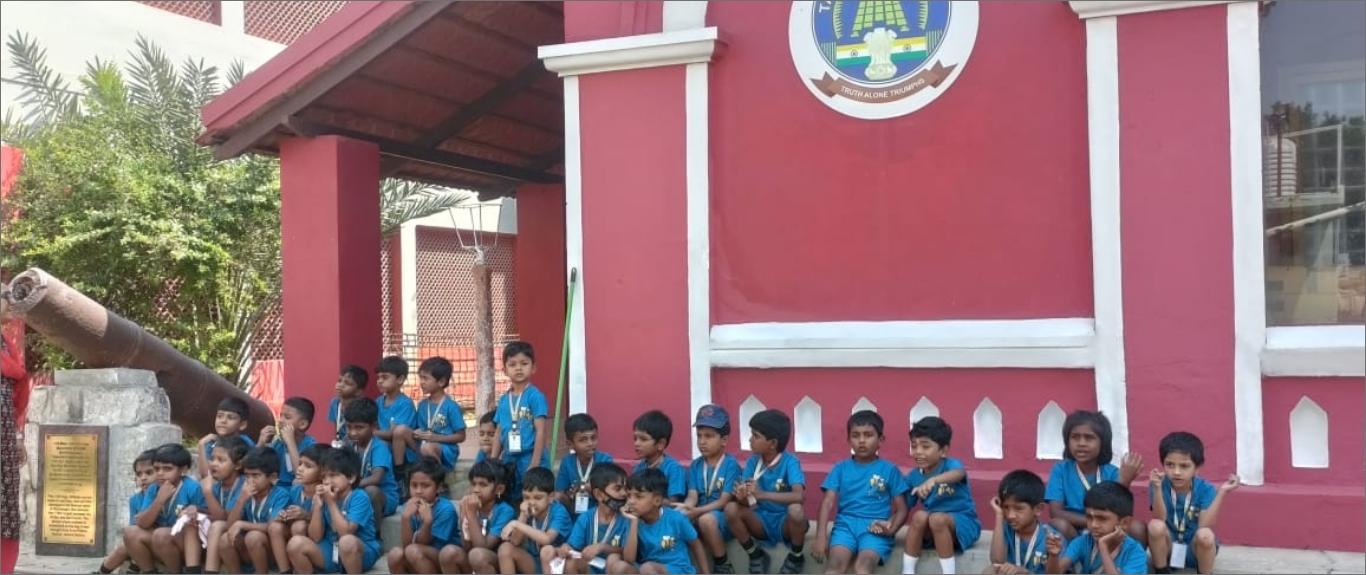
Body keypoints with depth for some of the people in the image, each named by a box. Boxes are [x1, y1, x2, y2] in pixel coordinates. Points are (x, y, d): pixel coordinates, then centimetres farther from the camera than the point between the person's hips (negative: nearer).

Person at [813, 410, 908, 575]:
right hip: (846, 524, 1)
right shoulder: (841, 468, 14)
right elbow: (828, 503, 5)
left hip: (875, 528, -1)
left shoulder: (890, 469, 10)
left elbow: (901, 509, 10)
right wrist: (821, 536, -10)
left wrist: (891, 529, -12)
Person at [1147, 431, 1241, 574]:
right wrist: (1157, 488, -36)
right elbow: (1160, 519, -24)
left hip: (1195, 548, 0)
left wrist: (1221, 492, -29)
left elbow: (1204, 526, -24)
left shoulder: (1205, 489, -11)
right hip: (1167, 547, 1)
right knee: (1155, 525, -31)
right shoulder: (1160, 485, -11)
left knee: (1205, 534, -34)